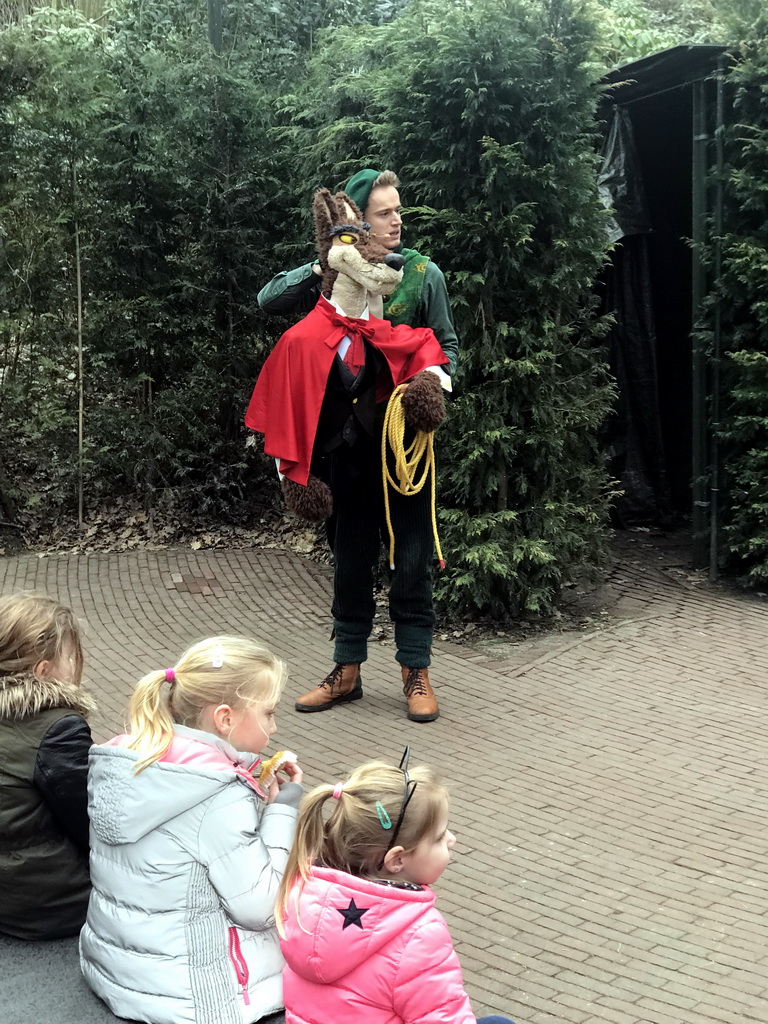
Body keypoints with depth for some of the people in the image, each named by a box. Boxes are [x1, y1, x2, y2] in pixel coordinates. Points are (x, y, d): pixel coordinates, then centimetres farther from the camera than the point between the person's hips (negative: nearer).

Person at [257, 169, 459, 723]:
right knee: (351, 557, 11)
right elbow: (269, 299, -2)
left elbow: (447, 346, 4)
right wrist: (320, 269, -15)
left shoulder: (422, 273, 0)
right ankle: (347, 670, 22)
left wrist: (433, 379, -16)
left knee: (412, 557, 2)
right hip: (349, 436, 2)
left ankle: (416, 671, 14)